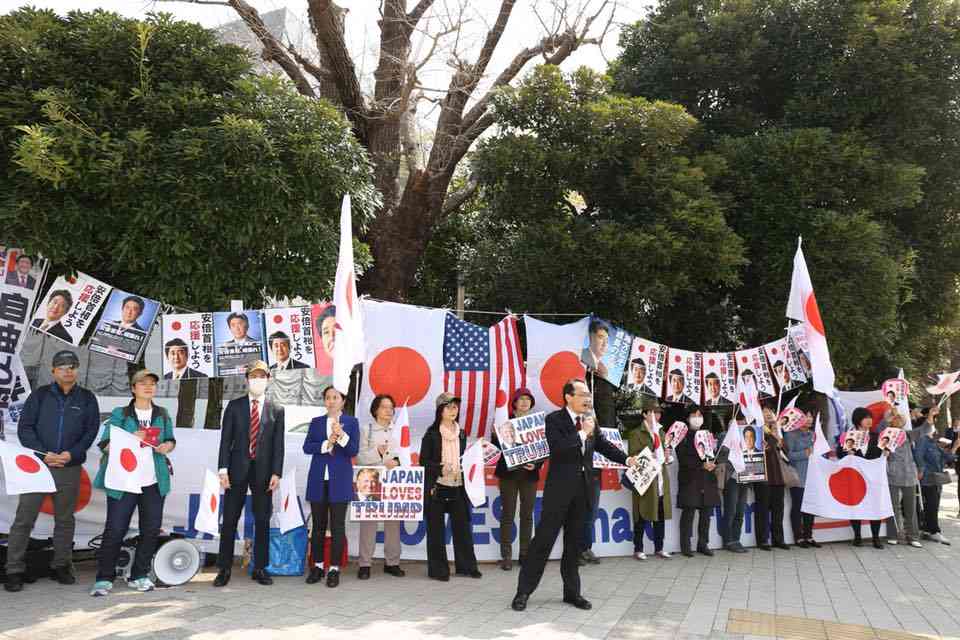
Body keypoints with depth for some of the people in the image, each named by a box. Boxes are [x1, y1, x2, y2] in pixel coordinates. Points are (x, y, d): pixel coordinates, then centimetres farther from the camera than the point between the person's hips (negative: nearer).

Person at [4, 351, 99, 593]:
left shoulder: (87, 399, 6)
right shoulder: (40, 395, 4)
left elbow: (91, 431, 3)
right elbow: (24, 428, 0)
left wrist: (71, 454, -12)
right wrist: (43, 454, -11)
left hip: (70, 468, 1)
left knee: (65, 519, 9)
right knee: (24, 519, -1)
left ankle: (62, 566, 21)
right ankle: (14, 570, 8)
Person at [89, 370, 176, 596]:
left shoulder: (162, 414, 13)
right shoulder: (120, 414, 3)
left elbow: (171, 439, 19)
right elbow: (106, 444, -2)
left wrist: (167, 446, -4)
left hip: (154, 483, 4)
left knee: (151, 530, 5)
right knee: (115, 530, -4)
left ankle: (139, 576, 19)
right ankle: (104, 578, 9)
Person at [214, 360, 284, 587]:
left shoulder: (277, 410, 5)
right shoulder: (234, 405, 5)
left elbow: (278, 444, 2)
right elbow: (225, 439, 2)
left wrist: (276, 473, -6)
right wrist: (223, 469, -6)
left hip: (263, 471, 1)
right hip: (237, 469, 0)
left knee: (262, 521, 5)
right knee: (229, 520, 2)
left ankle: (260, 568, 16)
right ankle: (224, 569, 13)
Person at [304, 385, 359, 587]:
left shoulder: (351, 422, 4)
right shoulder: (316, 422, 11)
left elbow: (354, 451, -6)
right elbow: (306, 447, 0)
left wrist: (341, 436, -21)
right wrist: (326, 444, -13)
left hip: (340, 480, -2)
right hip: (318, 480, 2)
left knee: (338, 525, 0)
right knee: (318, 525, 8)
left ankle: (334, 569, 7)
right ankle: (318, 566, 19)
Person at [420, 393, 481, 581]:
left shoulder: (461, 433, 12)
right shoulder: (432, 433, -3)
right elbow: (423, 461, -5)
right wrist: (441, 469, -19)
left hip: (458, 487, 4)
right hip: (437, 487, -4)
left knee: (462, 525, 5)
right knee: (436, 528, 2)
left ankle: (466, 566, 17)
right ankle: (438, 569, 11)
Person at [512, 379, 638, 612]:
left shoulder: (590, 421, 10)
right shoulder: (554, 419, -7)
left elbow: (603, 445, 17)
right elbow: (557, 448, -21)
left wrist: (626, 459, 5)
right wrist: (582, 433, -16)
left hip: (582, 488, 5)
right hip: (559, 488, -5)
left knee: (574, 542, 13)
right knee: (544, 539, -2)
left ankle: (572, 591, 24)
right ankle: (523, 591, 7)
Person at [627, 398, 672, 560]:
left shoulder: (661, 432, 18)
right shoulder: (636, 433, -3)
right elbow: (632, 457, -8)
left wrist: (666, 456, 5)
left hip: (661, 479, 6)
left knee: (660, 516, 8)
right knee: (642, 516, -2)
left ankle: (659, 548, 18)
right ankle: (638, 549, 6)